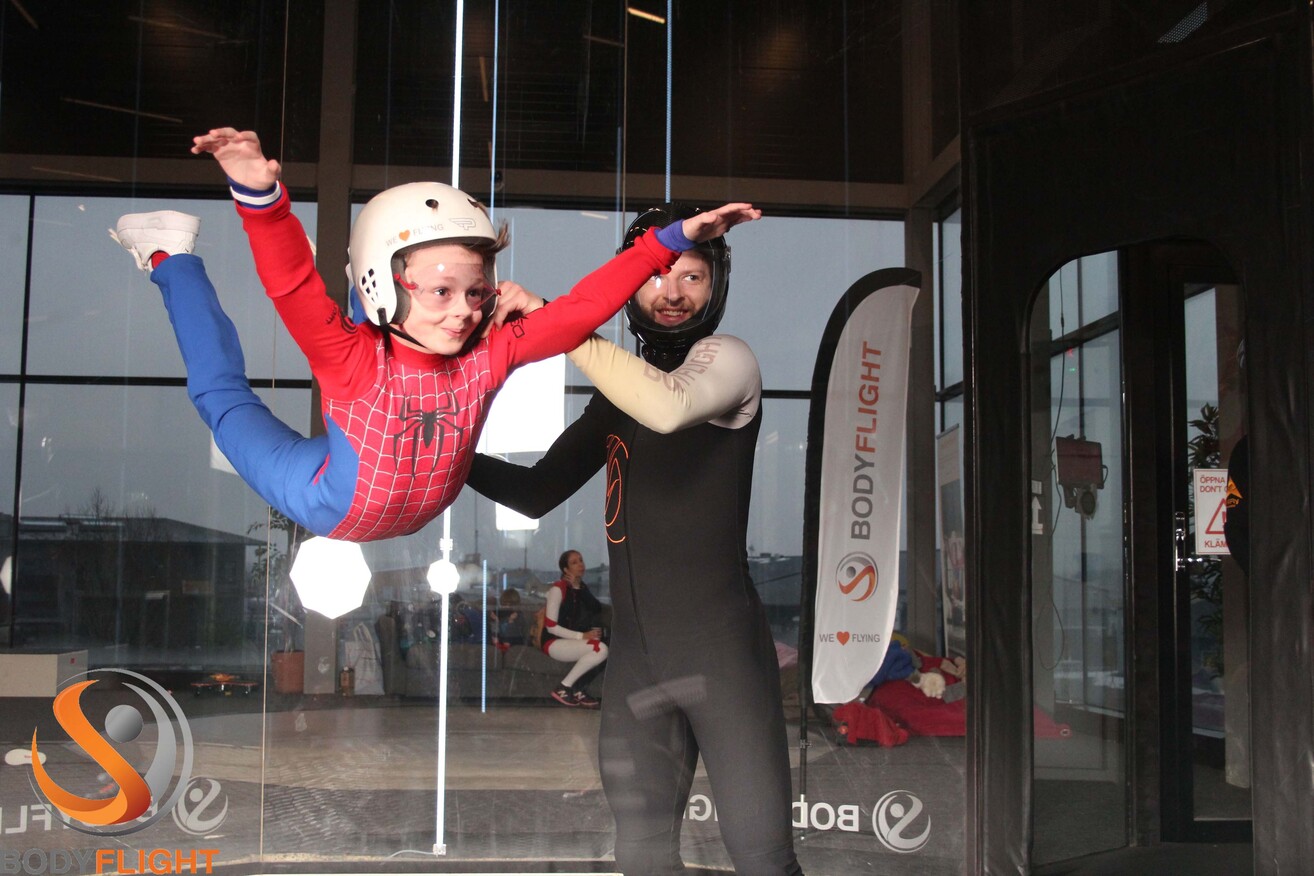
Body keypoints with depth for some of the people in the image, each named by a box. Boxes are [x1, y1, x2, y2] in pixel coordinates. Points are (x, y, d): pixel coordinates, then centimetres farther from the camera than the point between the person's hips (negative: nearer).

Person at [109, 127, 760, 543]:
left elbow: (582, 307, -25)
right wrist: (262, 198, -69)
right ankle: (171, 258, 32)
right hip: (324, 509, -4)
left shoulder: (488, 354, -23)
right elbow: (294, 287, -50)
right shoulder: (356, 358, -35)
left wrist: (674, 240, -30)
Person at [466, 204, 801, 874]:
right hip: (636, 656, 6)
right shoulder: (619, 391, 16)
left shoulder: (728, 359, -4)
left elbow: (668, 407, -28)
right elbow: (538, 492, 22)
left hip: (720, 648, -6)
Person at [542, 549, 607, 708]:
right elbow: (551, 626, -15)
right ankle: (563, 688, -17)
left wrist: (579, 588, -13)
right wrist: (582, 636, -20)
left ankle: (577, 688, -10)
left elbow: (597, 609, -3)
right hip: (554, 643, -8)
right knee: (600, 649, -27)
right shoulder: (557, 589, -10)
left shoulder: (581, 588, 12)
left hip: (572, 642, 8)